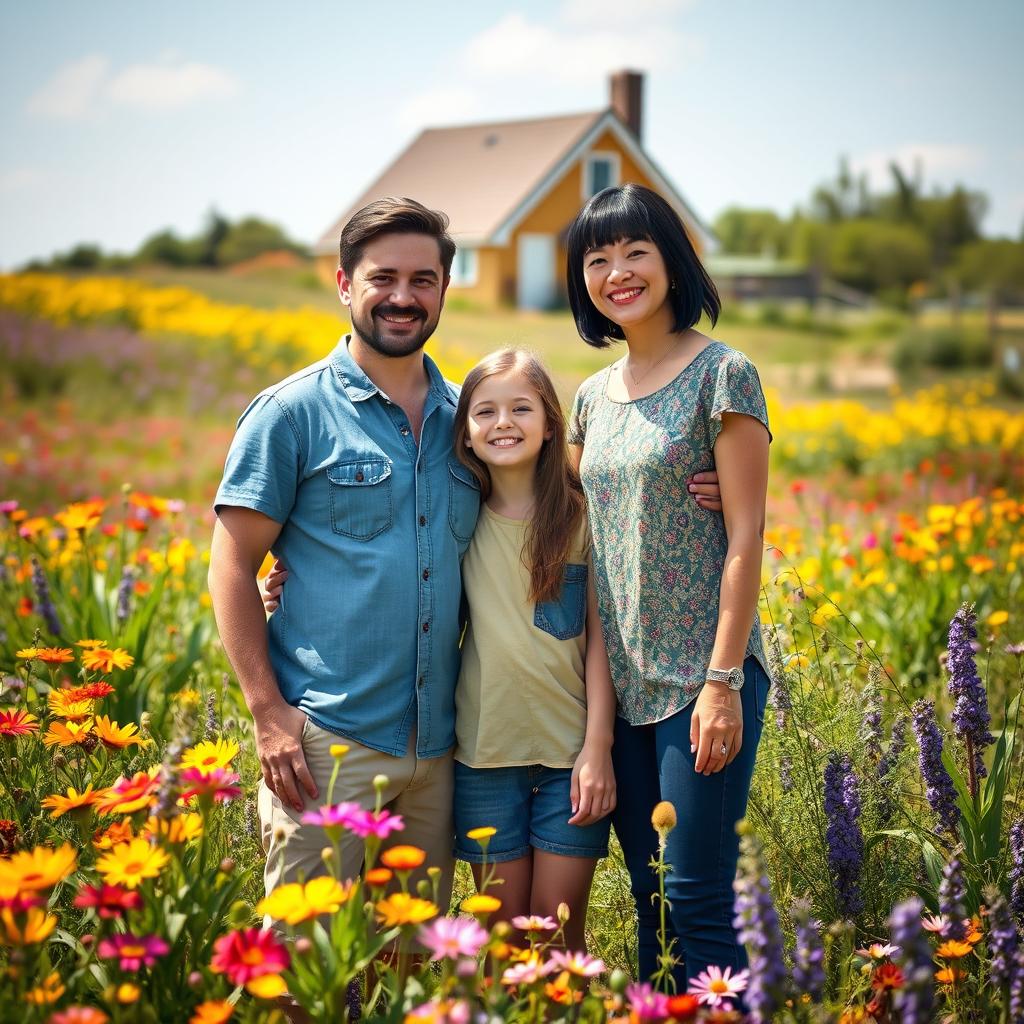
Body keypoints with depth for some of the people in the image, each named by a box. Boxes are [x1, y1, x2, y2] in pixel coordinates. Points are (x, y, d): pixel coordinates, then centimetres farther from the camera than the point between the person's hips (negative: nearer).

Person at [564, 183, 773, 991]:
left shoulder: (722, 374, -7)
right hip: (623, 683, 6)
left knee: (698, 901, -3)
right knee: (648, 898, 13)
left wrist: (724, 681, -16)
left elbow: (746, 537, -11)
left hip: (702, 677, -6)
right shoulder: (594, 396, 12)